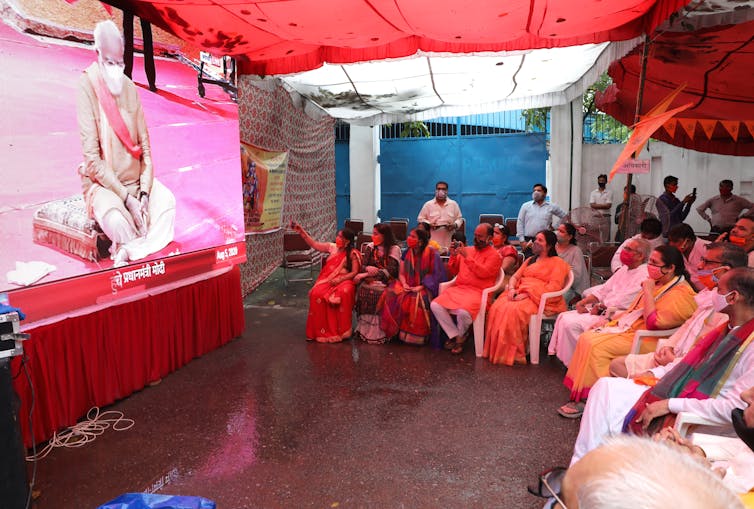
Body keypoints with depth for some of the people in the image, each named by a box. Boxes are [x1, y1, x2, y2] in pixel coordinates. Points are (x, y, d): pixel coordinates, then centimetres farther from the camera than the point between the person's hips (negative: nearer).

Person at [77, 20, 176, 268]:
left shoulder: (130, 89, 4)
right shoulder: (87, 88, -11)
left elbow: (145, 146, 4)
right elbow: (92, 159, -15)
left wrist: (144, 192, -9)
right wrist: (126, 197, -20)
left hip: (135, 181, 5)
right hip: (102, 184, -5)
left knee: (167, 200, -21)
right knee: (116, 221, -33)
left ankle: (129, 253, -17)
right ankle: (148, 252, -9)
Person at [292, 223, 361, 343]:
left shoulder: (353, 253, -1)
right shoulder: (332, 247, 12)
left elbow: (355, 272, -6)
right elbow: (314, 245, 17)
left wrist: (340, 279, -18)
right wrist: (302, 231, 12)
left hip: (344, 280, -4)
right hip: (328, 279, 4)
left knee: (343, 293, -39)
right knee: (317, 294, -29)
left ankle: (341, 331, -25)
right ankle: (321, 330, -21)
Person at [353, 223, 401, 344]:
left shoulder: (394, 249, -1)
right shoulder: (370, 247, 13)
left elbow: (390, 270, -12)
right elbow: (362, 266, 8)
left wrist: (365, 275, -16)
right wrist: (368, 269, -19)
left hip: (386, 281, -4)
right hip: (370, 279, 4)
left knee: (377, 291, -33)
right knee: (363, 289, -27)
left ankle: (378, 332, -21)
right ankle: (364, 329, -19)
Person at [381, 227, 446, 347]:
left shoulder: (432, 253, -7)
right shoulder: (407, 253, 10)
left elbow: (436, 275, -9)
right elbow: (401, 273, 12)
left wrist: (421, 287, -18)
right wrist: (404, 284, -10)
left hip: (425, 288, -5)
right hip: (409, 287, 5)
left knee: (420, 301, -36)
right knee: (391, 295, -22)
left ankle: (418, 337, -19)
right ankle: (397, 331, -12)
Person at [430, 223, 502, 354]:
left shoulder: (494, 255, 2)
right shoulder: (468, 249, 17)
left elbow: (483, 273, -14)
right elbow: (453, 270, 20)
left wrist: (467, 257, -17)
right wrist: (453, 256, 3)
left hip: (478, 292, -5)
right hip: (458, 288, 6)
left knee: (463, 312, -34)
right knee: (435, 305, -18)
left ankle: (460, 336, 1)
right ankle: (455, 335, -3)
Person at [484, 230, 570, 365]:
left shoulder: (557, 262, 6)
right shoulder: (530, 260, 28)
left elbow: (554, 287, -8)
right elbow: (515, 277, 21)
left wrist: (527, 294, -17)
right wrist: (512, 289, -4)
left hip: (539, 298, -6)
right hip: (519, 294, 6)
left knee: (514, 310, -34)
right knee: (497, 307, -24)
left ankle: (515, 353, -24)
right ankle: (496, 350, -22)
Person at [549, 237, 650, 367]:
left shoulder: (644, 276, -15)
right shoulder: (625, 269, 15)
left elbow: (620, 301, -20)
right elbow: (604, 289, 15)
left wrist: (599, 308, -10)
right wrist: (584, 301, 1)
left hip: (612, 317, -10)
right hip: (603, 310, 10)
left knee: (570, 323, -20)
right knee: (563, 317, 1)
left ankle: (573, 364, -6)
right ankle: (557, 351, 6)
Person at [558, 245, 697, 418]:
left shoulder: (681, 294, -15)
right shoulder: (657, 283, 14)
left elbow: (653, 323, -24)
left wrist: (648, 292, -19)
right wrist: (609, 322, 13)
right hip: (627, 327, 9)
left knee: (596, 346, -25)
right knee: (586, 338, -9)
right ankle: (578, 396, -8)